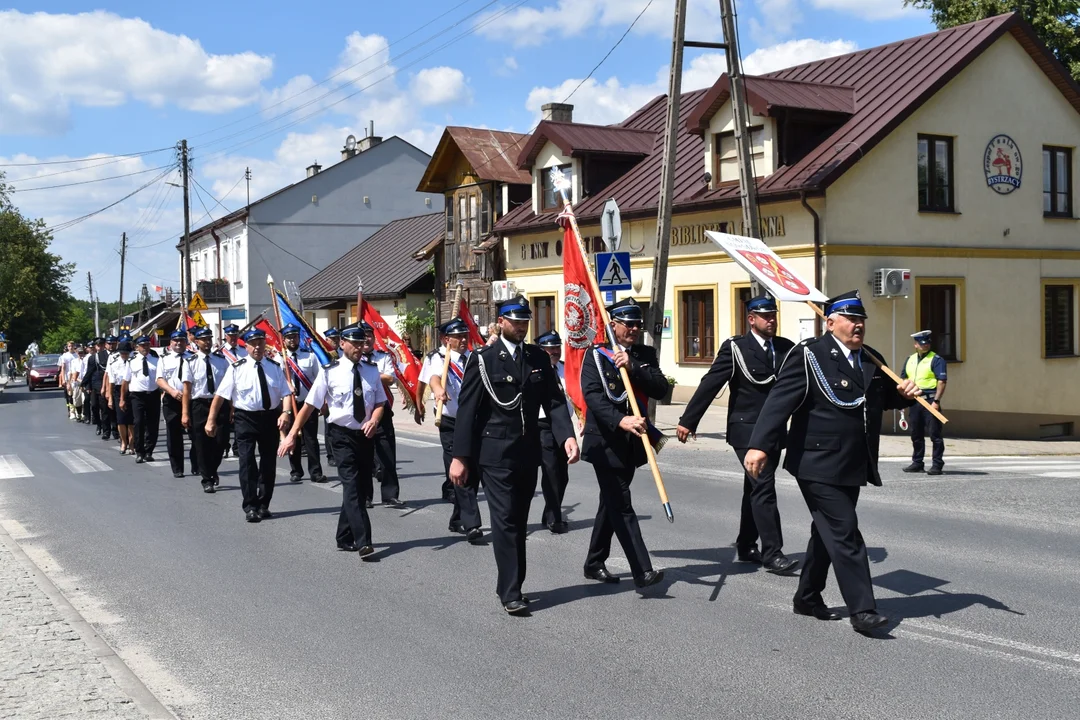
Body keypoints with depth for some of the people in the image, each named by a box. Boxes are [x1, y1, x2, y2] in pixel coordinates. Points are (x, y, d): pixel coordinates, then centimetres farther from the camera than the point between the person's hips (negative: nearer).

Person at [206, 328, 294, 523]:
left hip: (270, 417, 3)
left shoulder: (274, 367, 3)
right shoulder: (237, 368, -6)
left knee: (269, 462, 11)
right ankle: (250, 507, 0)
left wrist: (286, 412, -20)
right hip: (246, 418, -3)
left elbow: (286, 393, -2)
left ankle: (263, 505, 24)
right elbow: (220, 395, -6)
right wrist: (211, 420, -9)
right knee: (247, 462, -7)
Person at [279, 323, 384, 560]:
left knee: (361, 487, 11)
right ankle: (363, 543, -23)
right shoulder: (330, 372, -8)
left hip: (366, 435, 5)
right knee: (352, 486, -16)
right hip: (342, 435, -5)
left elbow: (380, 403, 8)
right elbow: (309, 405, -6)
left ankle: (345, 538, 26)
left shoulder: (371, 370, 3)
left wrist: (374, 420, -14)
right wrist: (292, 435, -8)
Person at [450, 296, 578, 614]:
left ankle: (512, 586, 21)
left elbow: (553, 403, 4)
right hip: (495, 453, -5)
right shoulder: (483, 359, -5)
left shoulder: (539, 358, 8)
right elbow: (467, 410, -6)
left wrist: (567, 435, -14)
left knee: (519, 522, 11)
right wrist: (460, 456, -10)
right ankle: (510, 593, -6)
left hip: (528, 453, 5)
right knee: (505, 520, -8)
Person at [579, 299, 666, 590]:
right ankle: (642, 571, -14)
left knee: (611, 503, 15)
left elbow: (661, 389, -5)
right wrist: (620, 420, -32)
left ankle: (594, 563, 28)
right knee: (621, 506, -10)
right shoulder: (596, 355, -5)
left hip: (632, 443, 6)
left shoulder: (646, 355, 9)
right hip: (605, 442, -6)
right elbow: (592, 395, -18)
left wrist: (633, 367, -19)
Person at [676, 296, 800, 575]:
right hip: (747, 430, -5)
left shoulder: (786, 348, 7)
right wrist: (687, 421, -12)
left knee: (755, 489, 15)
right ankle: (772, 553, -11)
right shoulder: (735, 348, -7)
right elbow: (710, 385, -9)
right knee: (763, 488, -12)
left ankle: (746, 546, 27)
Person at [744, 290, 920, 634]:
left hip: (854, 467, 8)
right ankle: (862, 610, -4)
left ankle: (808, 598, 31)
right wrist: (760, 445, -28)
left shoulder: (872, 360, 13)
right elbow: (780, 400, -18)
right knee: (844, 533, -9)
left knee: (828, 532, 17)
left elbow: (883, 398, 27)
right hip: (819, 464, -8)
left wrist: (904, 393, 2)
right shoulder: (809, 355, -10)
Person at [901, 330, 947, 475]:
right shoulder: (910, 360, 15)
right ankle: (917, 463, 22)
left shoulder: (936, 360, -6)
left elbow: (942, 381, -13)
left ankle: (937, 464, -1)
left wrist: (936, 401, -19)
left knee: (935, 434, -5)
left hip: (930, 400, -7)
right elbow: (903, 379, 22)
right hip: (914, 401, 7)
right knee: (916, 434, 13)